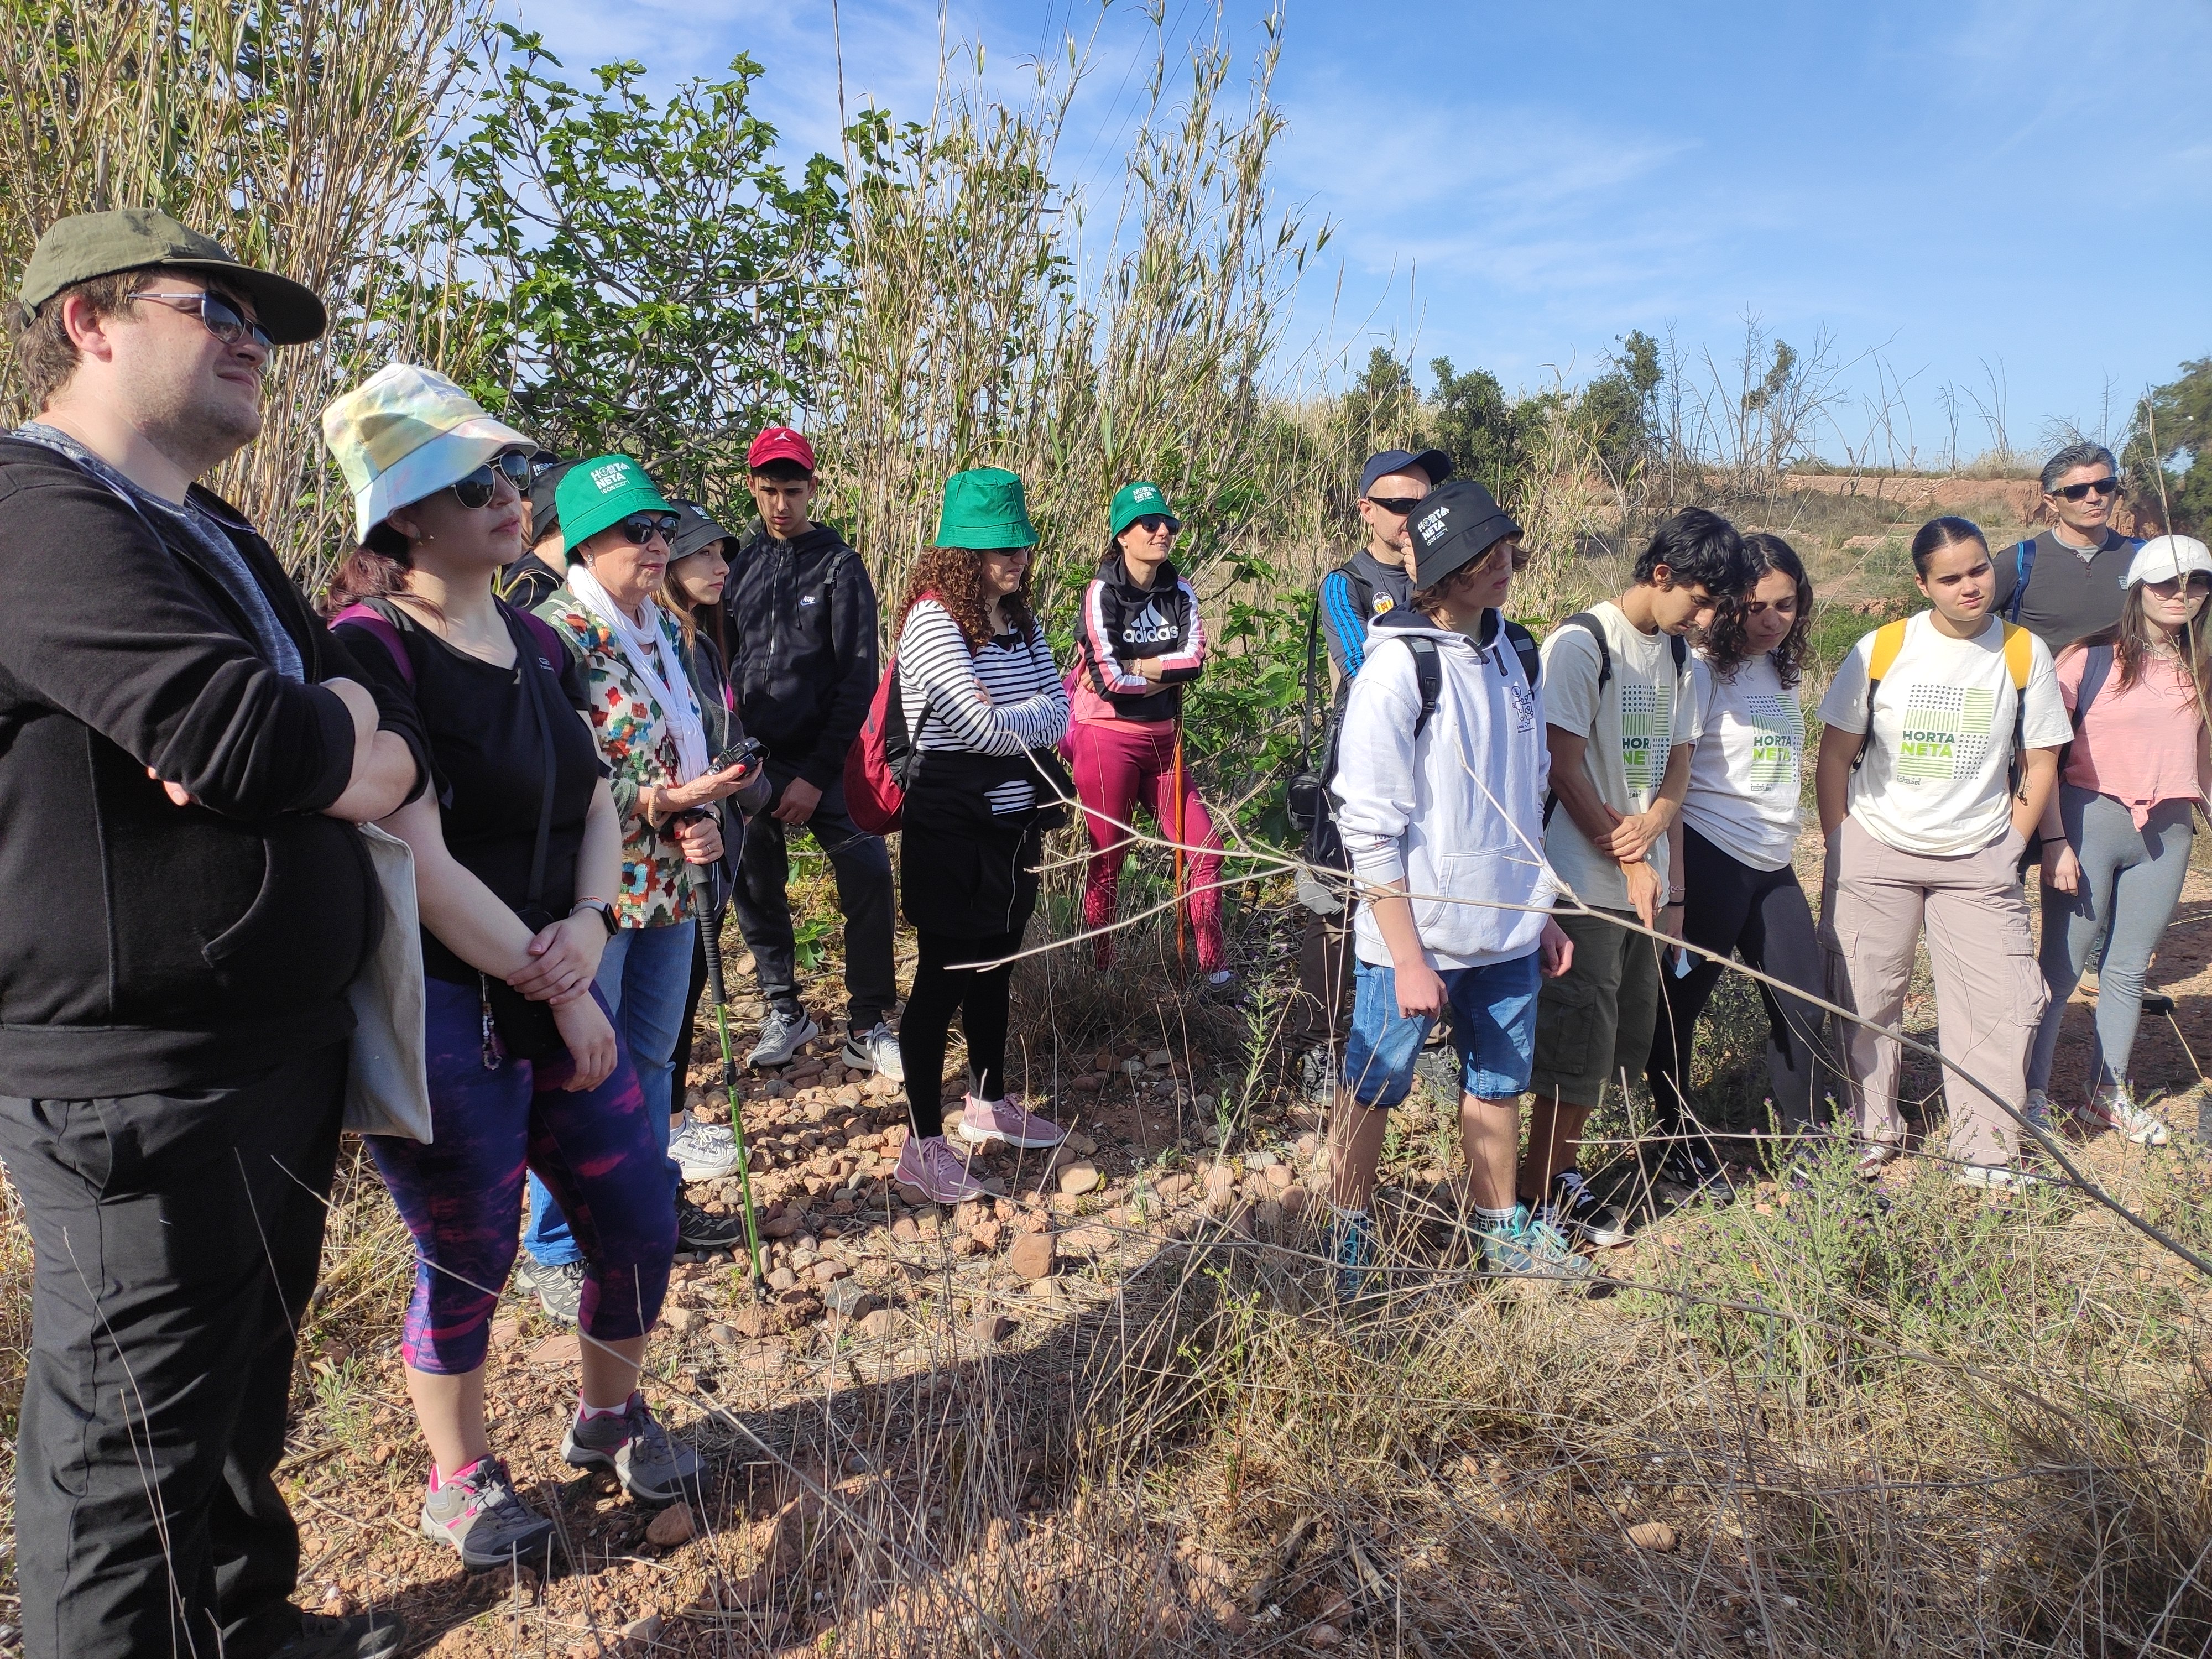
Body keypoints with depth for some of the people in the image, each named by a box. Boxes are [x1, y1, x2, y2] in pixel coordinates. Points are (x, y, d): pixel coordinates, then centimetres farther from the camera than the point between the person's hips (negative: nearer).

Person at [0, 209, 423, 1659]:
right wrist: (328, 742, -7)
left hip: (285, 1049, 10)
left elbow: (392, 744, 11)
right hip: (145, 1084, -10)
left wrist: (331, 738, -12)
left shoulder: (219, 543, 16)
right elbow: (238, 732, -29)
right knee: (136, 1465, 4)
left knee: (247, 1390, 25)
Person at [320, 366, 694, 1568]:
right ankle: (460, 1484, 35)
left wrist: (589, 921, -8)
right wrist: (558, 993, -14)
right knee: (469, 1265, 9)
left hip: (555, 985, 7)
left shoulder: (537, 645, 8)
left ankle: (608, 1416, 39)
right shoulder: (371, 647, -15)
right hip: (437, 1011, -6)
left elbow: (595, 802, 12)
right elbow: (421, 864, -20)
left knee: (640, 1227, 11)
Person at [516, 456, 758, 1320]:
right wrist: (665, 801, -26)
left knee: (650, 1058, 22)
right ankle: (557, 1253, 21)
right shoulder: (554, 634, -16)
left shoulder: (666, 631, 9)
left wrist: (704, 818, -4)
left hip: (667, 888, 8)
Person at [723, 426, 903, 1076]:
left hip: (822, 758, -3)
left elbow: (859, 676, -7)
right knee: (756, 888, 7)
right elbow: (723, 663, 13)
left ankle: (867, 1027, 0)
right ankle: (784, 1012, 24)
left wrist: (818, 774, -12)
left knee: (868, 877, -13)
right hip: (753, 759, 4)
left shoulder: (840, 566, -1)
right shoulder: (742, 565, 10)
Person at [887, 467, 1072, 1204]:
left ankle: (989, 1104, 38)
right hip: (952, 831, -8)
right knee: (944, 978, 1)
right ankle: (922, 1146, 13)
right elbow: (983, 730, -24)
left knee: (995, 969, 20)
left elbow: (1058, 714, -1)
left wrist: (1001, 717, -18)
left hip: (1015, 825, 8)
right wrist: (1029, 722, -7)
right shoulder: (932, 621, -17)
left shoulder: (1023, 623, 8)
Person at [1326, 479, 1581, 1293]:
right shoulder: (1398, 669, -17)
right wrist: (1409, 957, -16)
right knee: (1372, 1089, 9)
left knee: (1498, 1082, 19)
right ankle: (1350, 1239, 28)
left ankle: (1500, 1229, 39)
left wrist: (1541, 912, 14)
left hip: (1505, 932, 7)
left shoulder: (1512, 652, 5)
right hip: (1416, 935, -6)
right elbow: (1369, 829, -17)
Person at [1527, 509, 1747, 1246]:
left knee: (1626, 1038, 13)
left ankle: (1562, 1169, 27)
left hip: (1646, 877, 8)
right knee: (1577, 1040, -2)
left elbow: (1677, 761, 14)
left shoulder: (1676, 653, 12)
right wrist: (1631, 864, -12)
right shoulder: (1582, 643, -12)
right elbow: (1564, 770, -14)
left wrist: (1653, 825, -8)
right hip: (1587, 882, -8)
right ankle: (1538, 1195, 12)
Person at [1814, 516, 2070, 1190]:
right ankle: (1872, 1133, 25)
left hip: (1978, 860, 1)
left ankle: (1988, 1156, 13)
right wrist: (1840, 851, -1)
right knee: (1864, 1001, 6)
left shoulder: (2025, 654, -1)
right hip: (1876, 852, 0)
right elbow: (1835, 755, 0)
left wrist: (2009, 849, -1)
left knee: (2003, 1005, -2)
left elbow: (2040, 763, 5)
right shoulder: (1881, 649, -5)